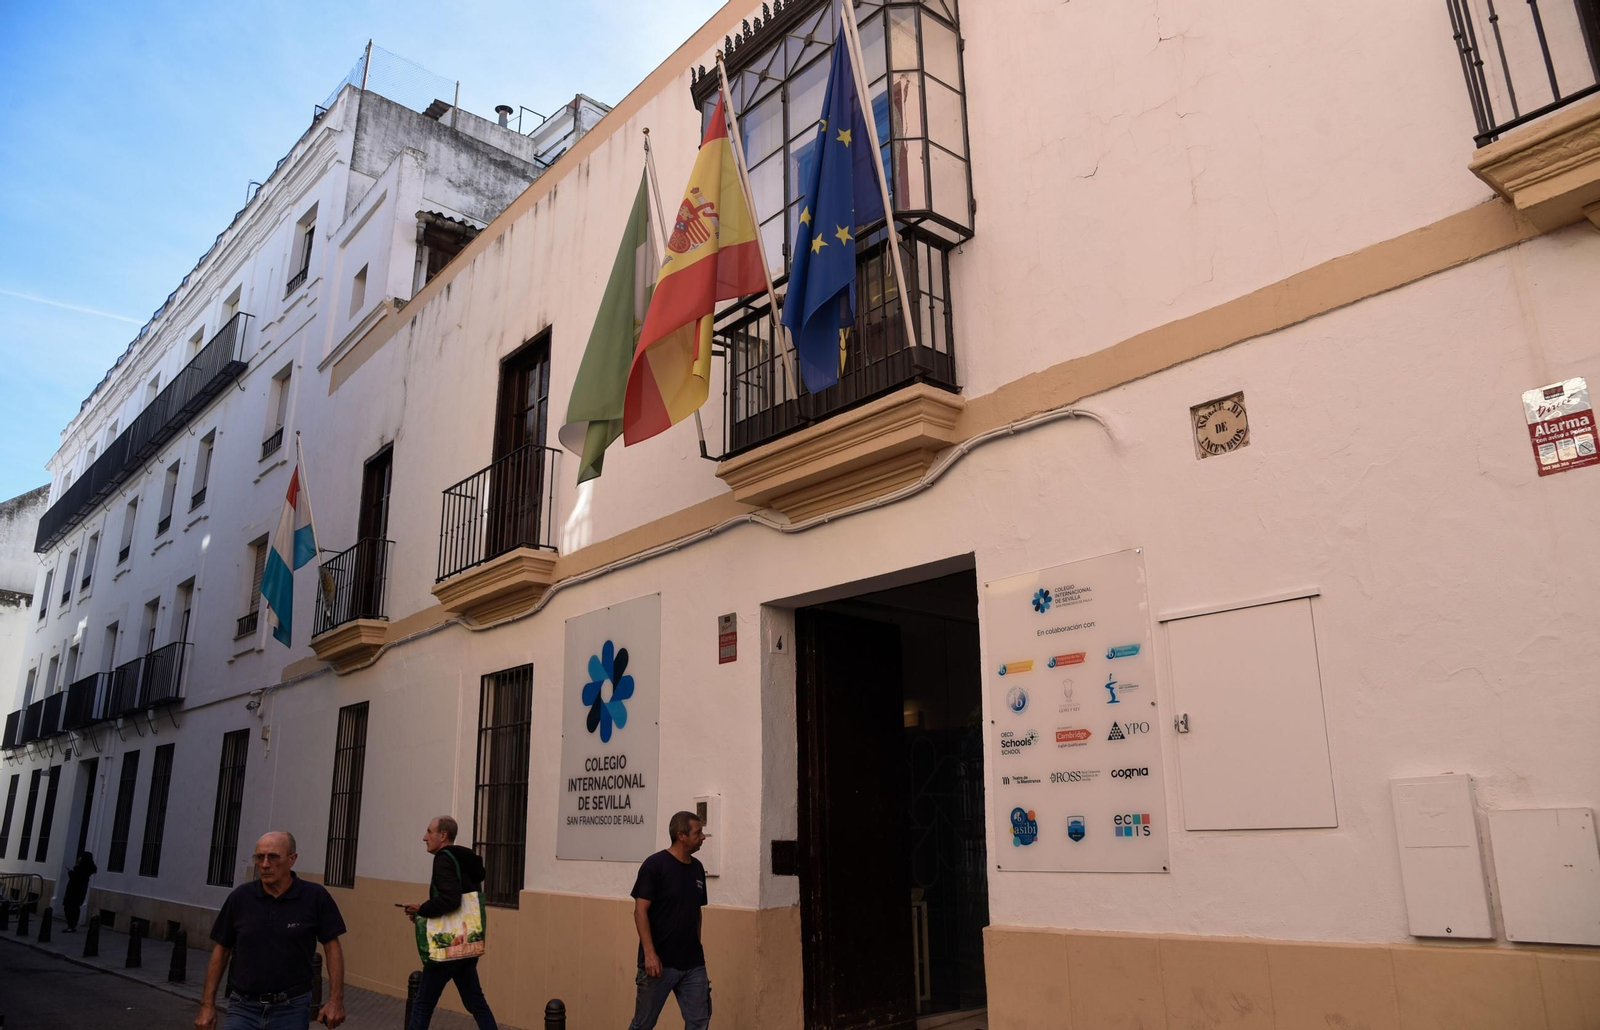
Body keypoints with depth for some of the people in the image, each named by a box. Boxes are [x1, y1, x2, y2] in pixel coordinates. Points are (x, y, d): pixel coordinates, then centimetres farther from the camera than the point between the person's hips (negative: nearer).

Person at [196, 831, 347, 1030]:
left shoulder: (315, 897, -10)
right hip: (244, 1008, 2)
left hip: (291, 1010, -1)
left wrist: (336, 999, -10)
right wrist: (207, 1004, 3)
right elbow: (221, 950, 6)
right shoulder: (240, 897, -4)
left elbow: (332, 946, -4)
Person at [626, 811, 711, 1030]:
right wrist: (649, 953, -20)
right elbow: (640, 911, -14)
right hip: (659, 962, -6)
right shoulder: (655, 864, -12)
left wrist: (696, 949, 15)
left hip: (693, 964, 6)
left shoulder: (697, 867, 8)